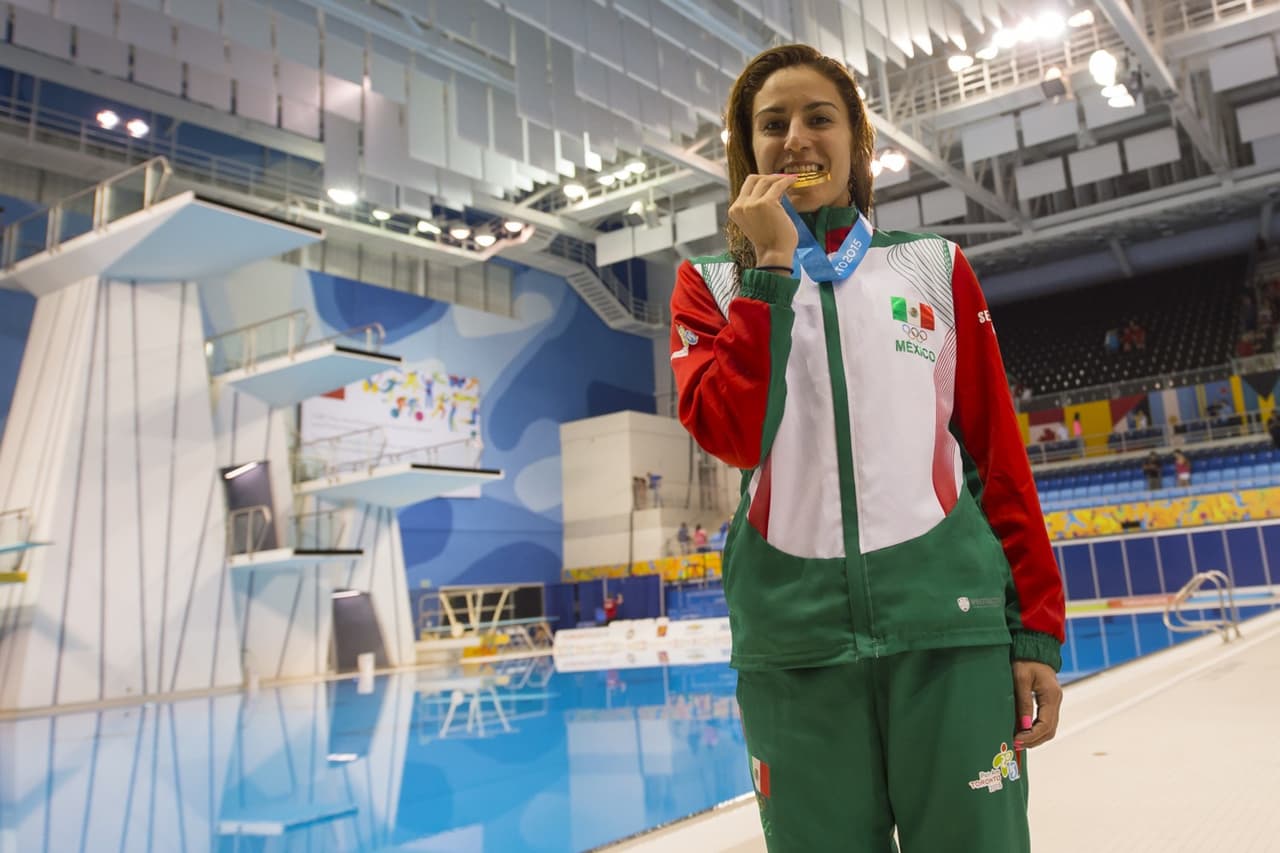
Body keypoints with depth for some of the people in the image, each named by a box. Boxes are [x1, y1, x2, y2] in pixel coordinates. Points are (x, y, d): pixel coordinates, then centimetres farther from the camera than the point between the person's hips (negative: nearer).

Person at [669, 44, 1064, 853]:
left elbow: (999, 453, 7)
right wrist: (771, 269, -8)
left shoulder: (934, 266, 9)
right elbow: (732, 435, -10)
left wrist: (1039, 626, 3)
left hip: (949, 618, 1)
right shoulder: (713, 282, 8)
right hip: (793, 635, 0)